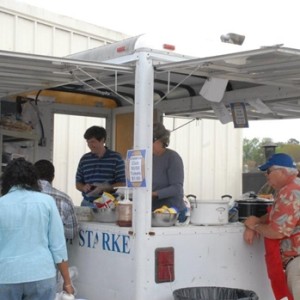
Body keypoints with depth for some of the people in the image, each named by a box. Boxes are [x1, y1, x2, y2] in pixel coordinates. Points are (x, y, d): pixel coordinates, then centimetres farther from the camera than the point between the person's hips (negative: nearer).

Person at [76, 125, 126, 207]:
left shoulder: (116, 158, 1)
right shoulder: (84, 159, 12)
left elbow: (122, 184, -3)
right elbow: (78, 184, 17)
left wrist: (104, 188, -17)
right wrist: (84, 187, -5)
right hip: (87, 204, 3)